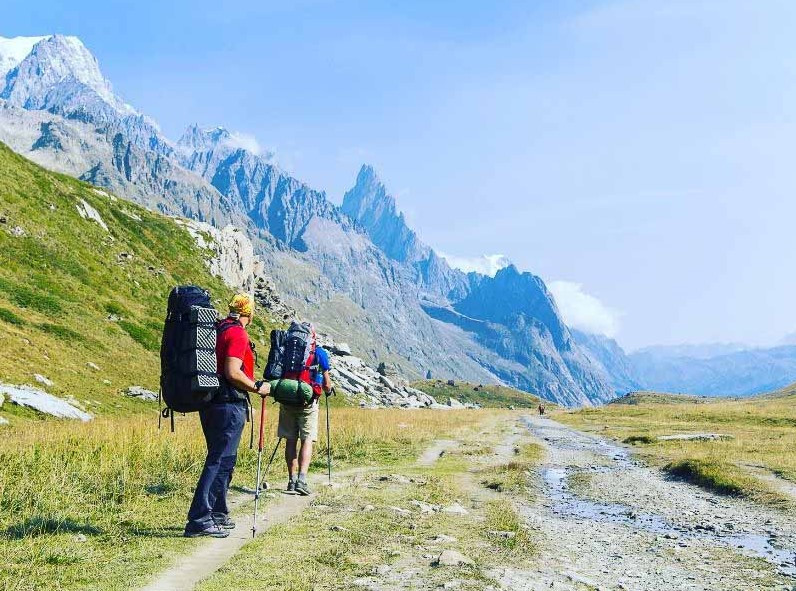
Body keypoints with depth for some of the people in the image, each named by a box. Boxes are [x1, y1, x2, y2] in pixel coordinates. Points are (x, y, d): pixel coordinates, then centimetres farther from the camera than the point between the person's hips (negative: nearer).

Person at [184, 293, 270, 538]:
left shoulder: (218, 330, 15)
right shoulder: (237, 334, -12)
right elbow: (232, 372, -21)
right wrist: (258, 387, -9)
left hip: (211, 404, 10)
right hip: (229, 405, -10)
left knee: (223, 460, 18)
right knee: (219, 461, -8)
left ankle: (217, 514, 27)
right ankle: (199, 520, -10)